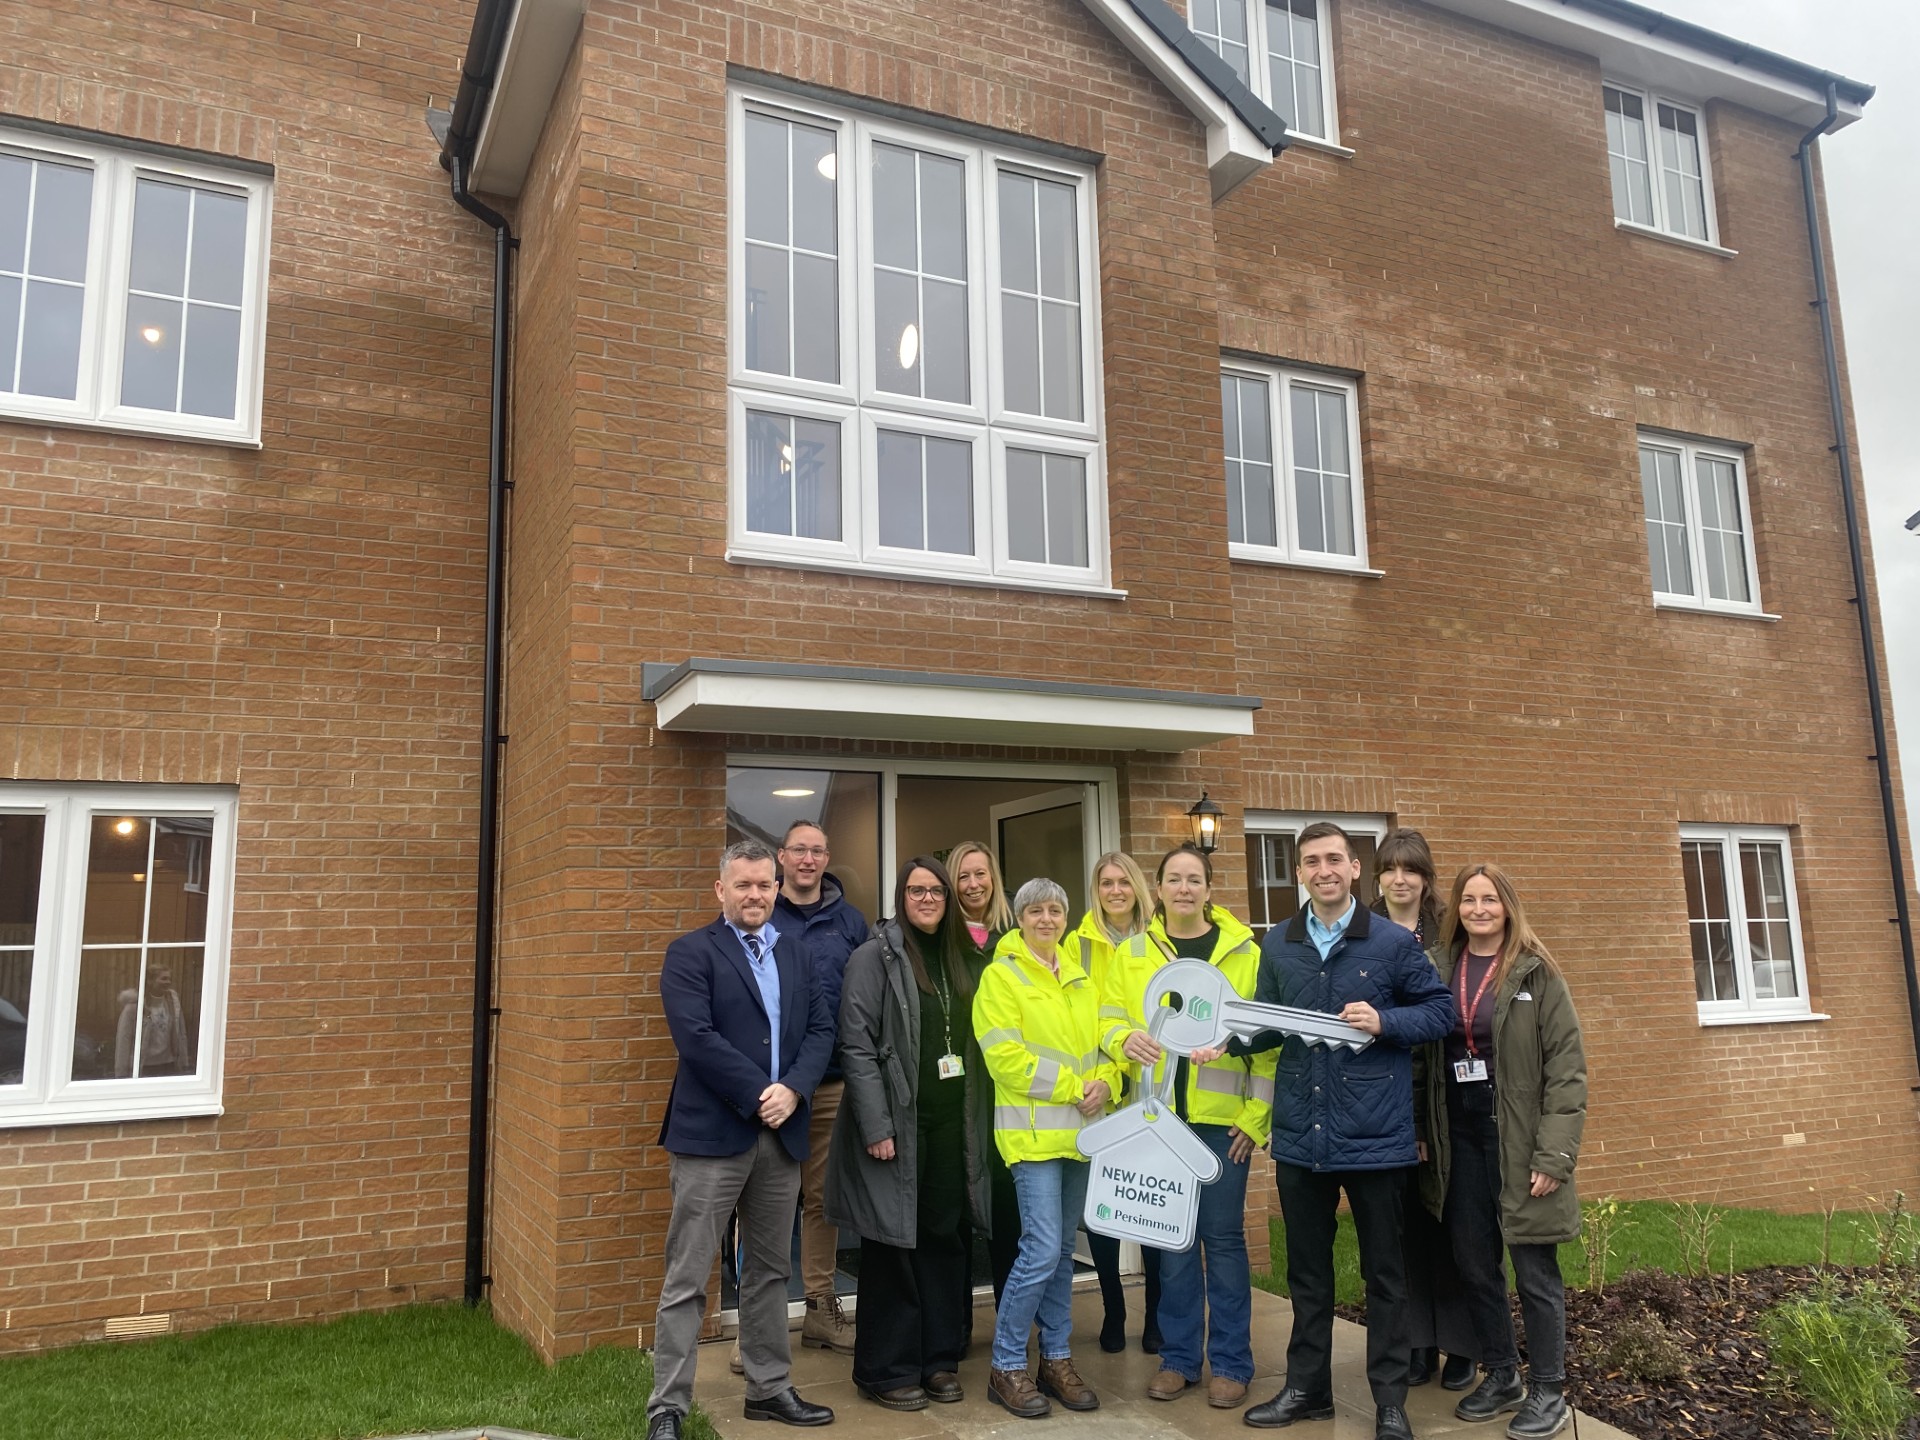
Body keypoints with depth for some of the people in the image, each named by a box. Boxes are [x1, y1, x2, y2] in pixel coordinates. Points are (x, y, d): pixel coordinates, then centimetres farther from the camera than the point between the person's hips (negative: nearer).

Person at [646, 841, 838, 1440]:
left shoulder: (794, 954, 13)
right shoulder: (690, 953, -4)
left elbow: (821, 1027, 6)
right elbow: (696, 1036, -16)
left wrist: (792, 1089, -11)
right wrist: (759, 1093, -16)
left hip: (782, 1133, 5)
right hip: (712, 1133, -5)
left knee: (769, 1271, 15)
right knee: (687, 1279, 1)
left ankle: (769, 1389, 28)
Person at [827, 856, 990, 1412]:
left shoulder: (959, 959, 12)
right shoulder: (876, 956, -8)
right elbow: (857, 1047, -13)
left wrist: (980, 1122, 9)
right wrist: (876, 1127, -18)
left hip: (953, 1127, 6)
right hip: (899, 1126, -6)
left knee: (945, 1241, 12)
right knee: (894, 1246, 4)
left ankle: (939, 1357, 25)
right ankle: (885, 1370, 17)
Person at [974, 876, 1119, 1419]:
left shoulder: (1080, 978, 14)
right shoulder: (1001, 975, -6)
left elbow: (1098, 1040, 16)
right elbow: (1005, 1056, -13)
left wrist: (1104, 1082, -5)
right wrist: (1071, 1088, -14)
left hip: (1079, 1131, 6)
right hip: (1033, 1130, -6)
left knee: (1063, 1250, 13)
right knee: (1042, 1250, -10)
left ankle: (1057, 1359, 25)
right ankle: (1007, 1367, 5)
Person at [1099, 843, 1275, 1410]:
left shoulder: (1245, 952, -1)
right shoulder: (1132, 954, 5)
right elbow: (1108, 1018, 6)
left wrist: (1256, 1114, -7)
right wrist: (1125, 1039, -18)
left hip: (1223, 1116, -2)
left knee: (1223, 1236, 5)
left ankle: (1231, 1362, 18)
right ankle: (1178, 1356, 24)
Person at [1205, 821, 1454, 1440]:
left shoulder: (1393, 942, -6)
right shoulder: (1277, 944, 5)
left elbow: (1440, 1009, -1)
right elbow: (1267, 1022, 11)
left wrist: (1384, 1022, -17)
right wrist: (1226, 1041, -8)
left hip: (1375, 1135, -3)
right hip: (1300, 1134, 3)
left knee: (1384, 1272, 10)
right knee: (1306, 1269, 15)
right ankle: (1306, 1386, 30)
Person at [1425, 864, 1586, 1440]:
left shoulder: (1536, 972, -5)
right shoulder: (1438, 969, 5)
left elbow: (1567, 1066, -8)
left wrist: (1555, 1154, -14)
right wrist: (1427, 1137, 3)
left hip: (1518, 1138, -4)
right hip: (1461, 1138, 4)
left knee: (1534, 1267, 4)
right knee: (1472, 1262, 12)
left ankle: (1548, 1392, 19)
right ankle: (1501, 1375, 29)